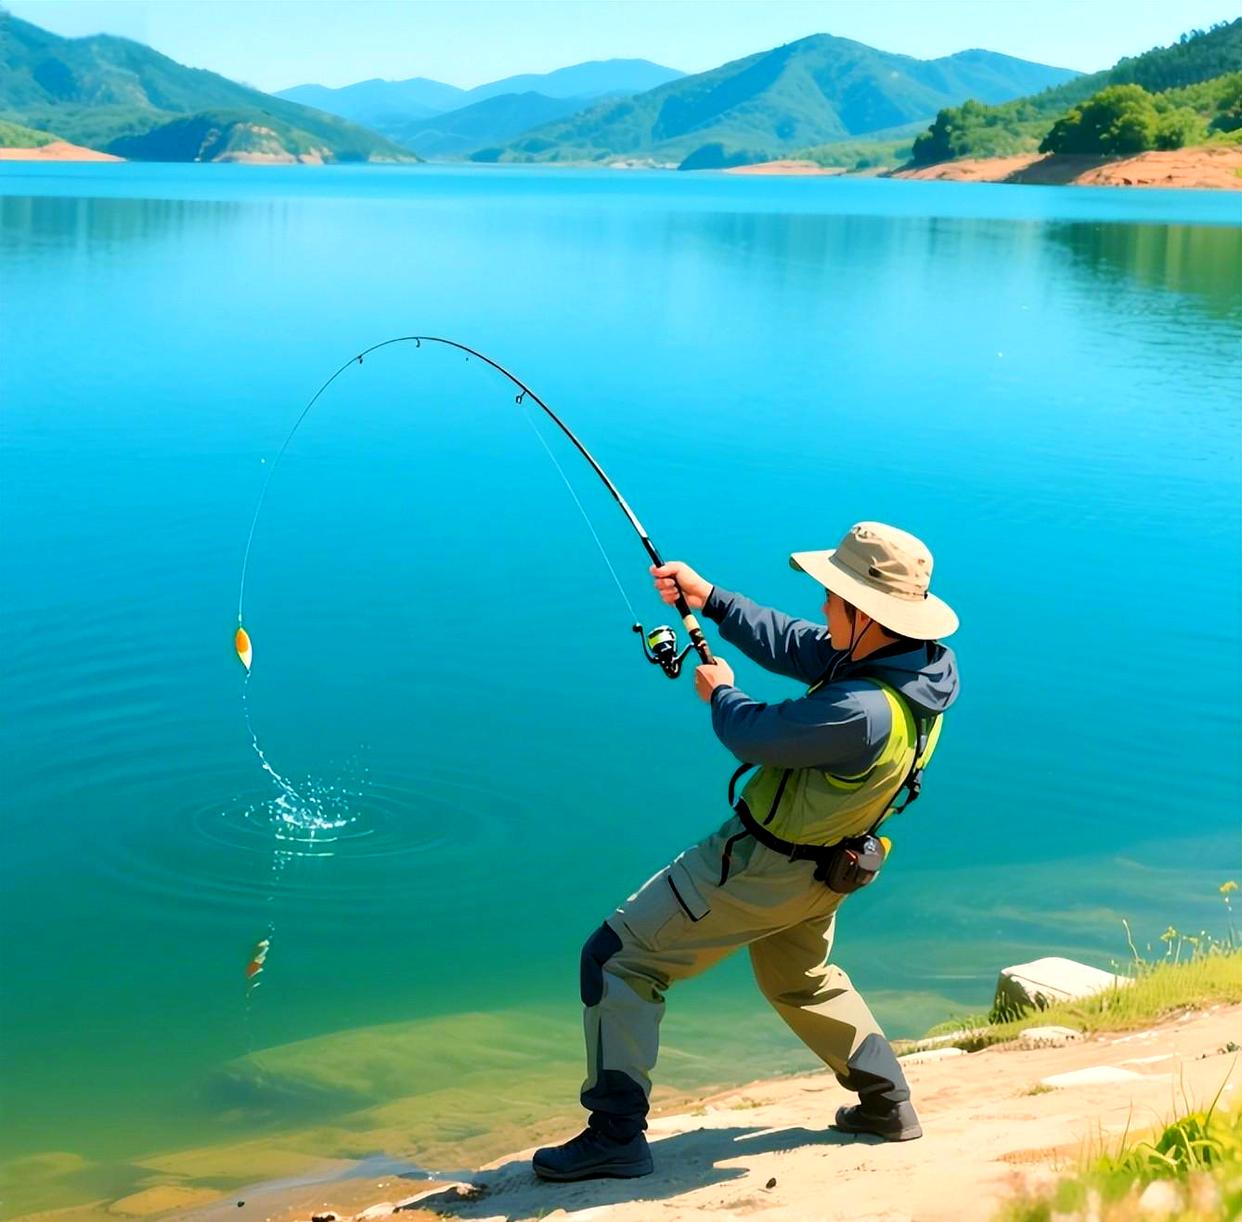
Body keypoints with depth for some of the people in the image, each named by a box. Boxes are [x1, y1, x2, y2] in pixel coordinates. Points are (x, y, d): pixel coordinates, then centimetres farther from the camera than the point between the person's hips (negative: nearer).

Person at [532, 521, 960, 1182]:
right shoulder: (910, 659, -9)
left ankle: (616, 1134, -1)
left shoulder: (862, 712, -37)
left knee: (617, 959, -3)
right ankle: (888, 1103, 38)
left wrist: (721, 693, -1)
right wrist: (709, 599, 3)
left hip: (762, 869, -9)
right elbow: (793, 647, 3)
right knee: (801, 979, 34)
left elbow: (755, 735, -22)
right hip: (818, 871, 9)